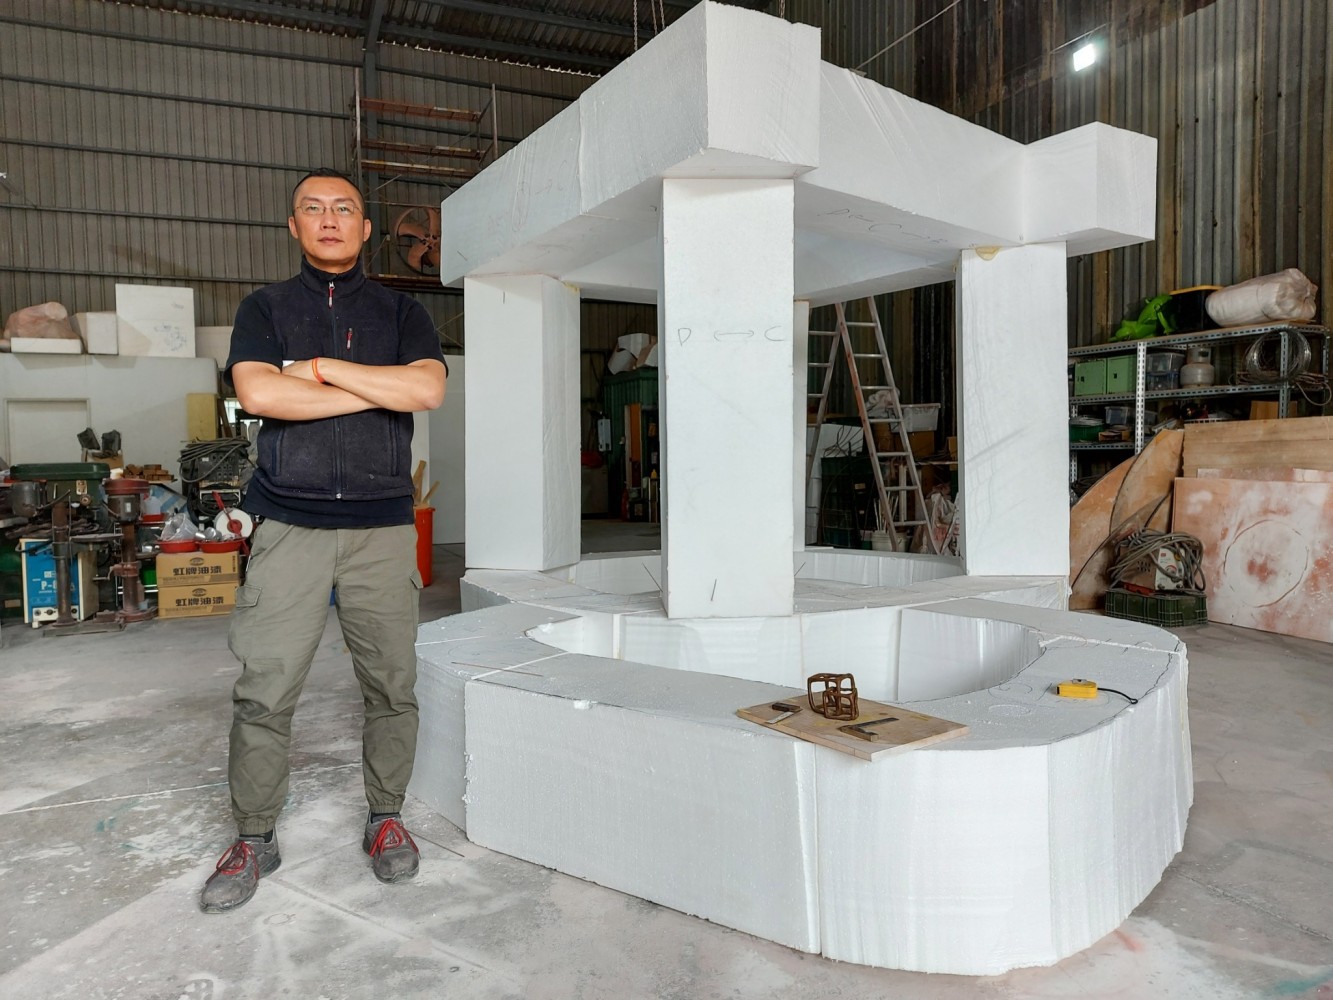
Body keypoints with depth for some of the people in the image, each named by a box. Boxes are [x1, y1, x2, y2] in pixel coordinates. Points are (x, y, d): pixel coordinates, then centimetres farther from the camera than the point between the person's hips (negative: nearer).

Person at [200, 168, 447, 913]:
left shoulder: (402, 312, 11)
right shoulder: (265, 308, 11)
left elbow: (429, 389, -8)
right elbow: (257, 392, -8)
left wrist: (323, 366, -8)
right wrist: (376, 391, -8)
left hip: (383, 525, 1)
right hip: (290, 525, 0)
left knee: (392, 684, 4)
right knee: (265, 690, 0)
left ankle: (387, 818, 21)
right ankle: (255, 838, 17)